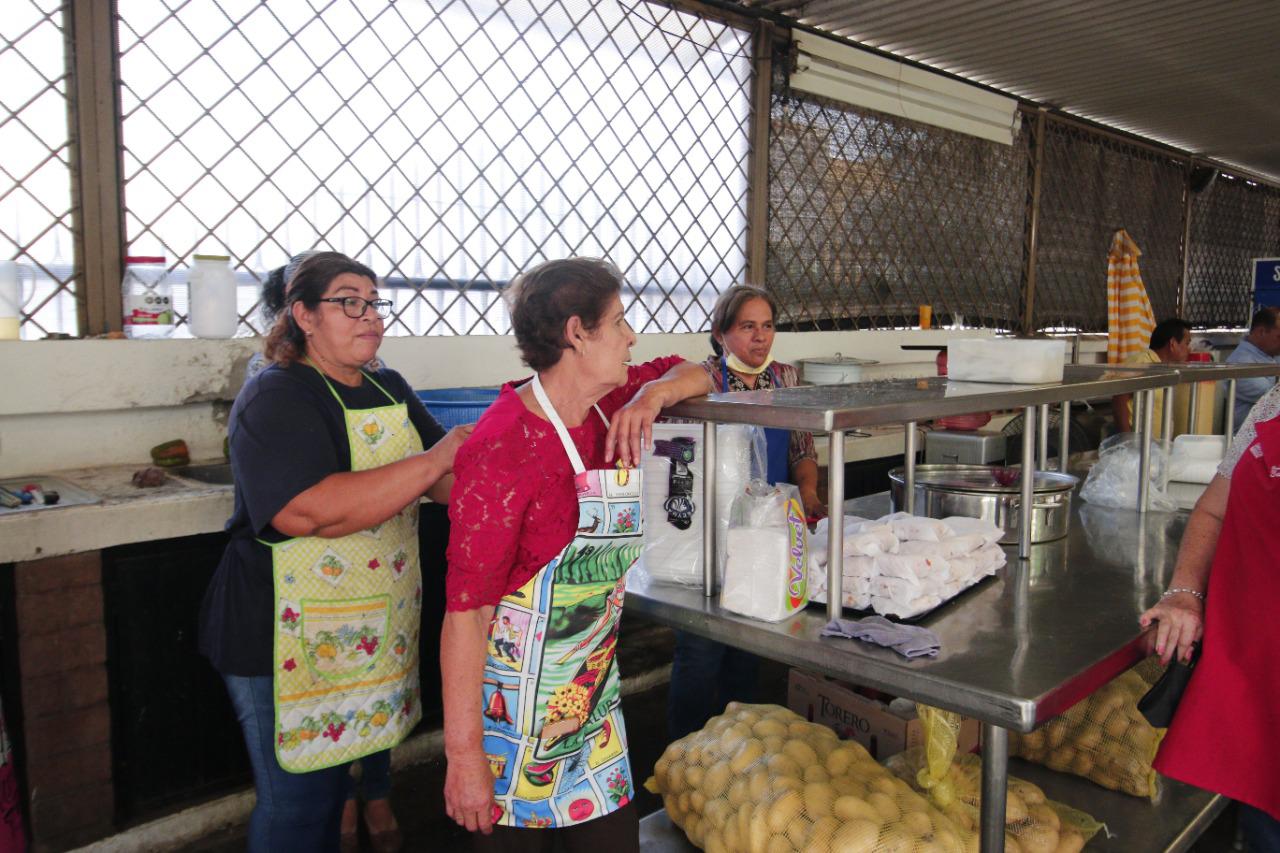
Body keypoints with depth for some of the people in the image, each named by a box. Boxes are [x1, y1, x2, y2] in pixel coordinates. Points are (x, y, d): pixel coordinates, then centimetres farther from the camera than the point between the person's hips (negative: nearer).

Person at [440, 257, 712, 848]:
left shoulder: (613, 405, -1)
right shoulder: (504, 446, -23)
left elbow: (693, 375, 17)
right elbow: (465, 607, -22)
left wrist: (653, 393, -7)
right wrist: (463, 752, -19)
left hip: (596, 694, 7)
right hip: (513, 708, -7)